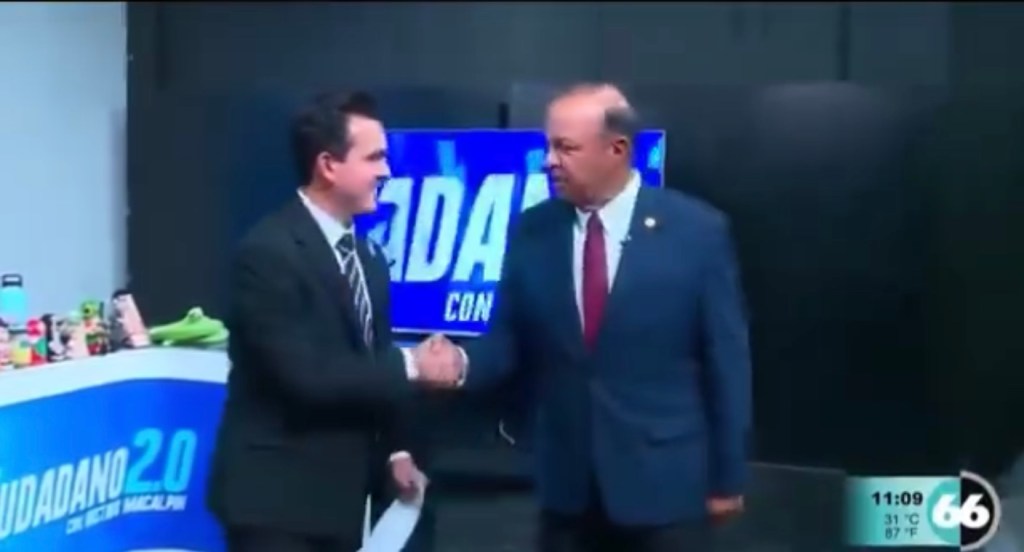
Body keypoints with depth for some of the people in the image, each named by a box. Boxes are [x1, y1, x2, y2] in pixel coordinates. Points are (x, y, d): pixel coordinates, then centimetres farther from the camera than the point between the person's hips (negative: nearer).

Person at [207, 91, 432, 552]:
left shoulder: (367, 258, 11)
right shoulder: (269, 252, -17)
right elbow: (304, 376, -24)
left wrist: (396, 449, 5)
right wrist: (408, 366, -16)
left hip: (339, 489, 9)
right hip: (276, 494, -8)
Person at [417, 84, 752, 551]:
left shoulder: (698, 231, -7)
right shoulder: (531, 232, 1)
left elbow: (726, 359, -4)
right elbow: (510, 338, 6)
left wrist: (728, 476, -3)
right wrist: (464, 363, -17)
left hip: (666, 481, -3)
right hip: (567, 481, 3)